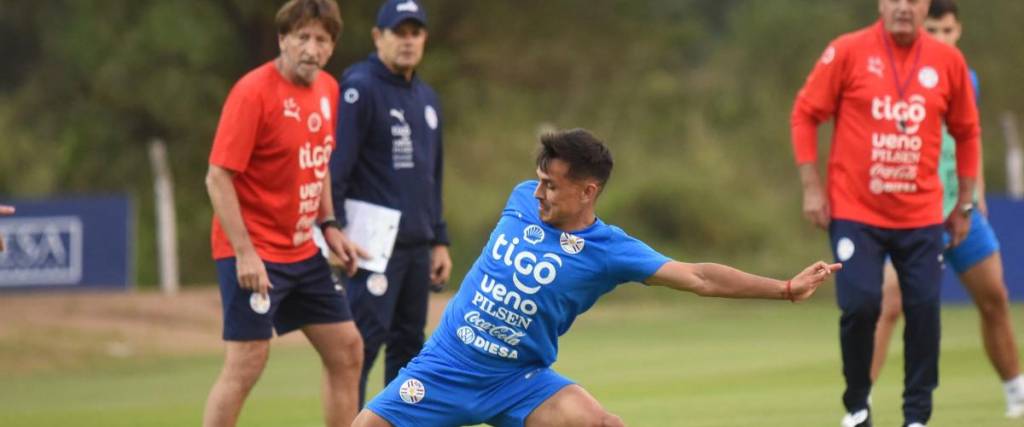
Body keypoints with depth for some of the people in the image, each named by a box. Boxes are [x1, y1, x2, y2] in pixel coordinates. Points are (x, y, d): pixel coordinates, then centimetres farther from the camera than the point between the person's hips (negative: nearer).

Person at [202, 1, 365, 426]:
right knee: (246, 364, -10)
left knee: (347, 351, 11)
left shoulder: (327, 89, 6)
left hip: (303, 252, 8)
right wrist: (244, 252, -23)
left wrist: (328, 226, 11)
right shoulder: (253, 91, -17)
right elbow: (218, 177, -18)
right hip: (255, 255, -8)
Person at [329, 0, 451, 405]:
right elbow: (335, 167, -14)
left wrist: (439, 240, 20)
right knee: (365, 339, -12)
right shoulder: (360, 89, -8)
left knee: (409, 343, 9)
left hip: (417, 246, 8)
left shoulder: (426, 98, 17)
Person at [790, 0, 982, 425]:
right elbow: (804, 115, 0)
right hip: (854, 212, -2)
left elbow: (967, 133, 13)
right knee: (860, 305, -11)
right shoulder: (847, 52, -5)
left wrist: (964, 204, 13)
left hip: (921, 215, 2)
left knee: (924, 308, -5)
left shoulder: (948, 60, 2)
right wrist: (812, 188, -4)